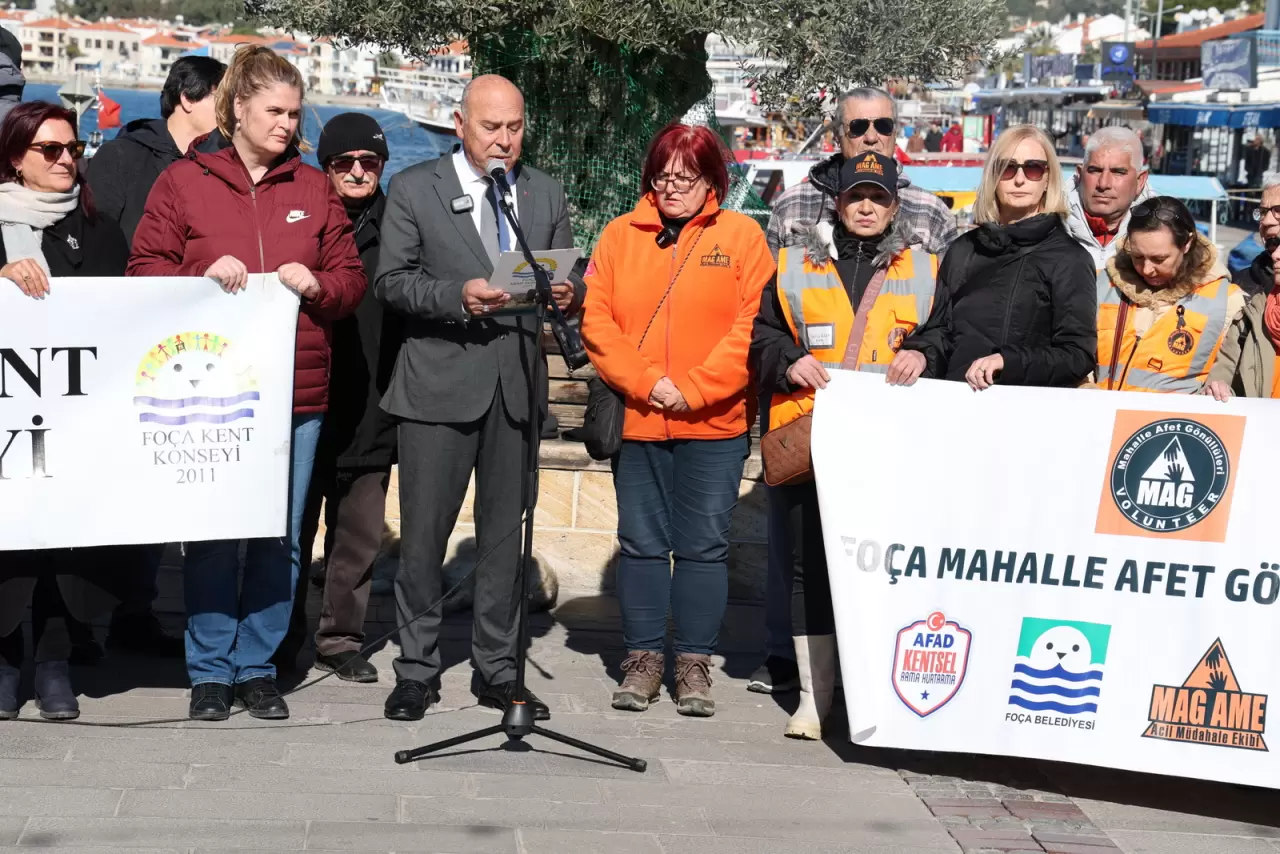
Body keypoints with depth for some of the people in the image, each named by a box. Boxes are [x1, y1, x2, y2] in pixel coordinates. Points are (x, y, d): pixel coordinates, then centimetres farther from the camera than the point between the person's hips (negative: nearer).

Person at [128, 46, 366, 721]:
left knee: (280, 537, 5)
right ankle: (209, 671, 12)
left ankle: (257, 667, 17)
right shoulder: (184, 182, 4)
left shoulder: (314, 189, 11)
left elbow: (351, 279, 12)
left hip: (296, 392, 2)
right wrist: (202, 276, -14)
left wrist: (315, 285, -8)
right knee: (212, 534, 0)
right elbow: (145, 270, 3)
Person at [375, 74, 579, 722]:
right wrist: (457, 297, -18)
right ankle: (417, 670, 12)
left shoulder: (547, 194, 13)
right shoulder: (414, 189, 1)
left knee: (505, 532, 9)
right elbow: (392, 281, -3)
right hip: (439, 382, -3)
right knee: (424, 534, 0)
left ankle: (497, 670, 18)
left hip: (517, 382, 3)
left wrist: (567, 295, -7)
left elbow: (566, 277, 16)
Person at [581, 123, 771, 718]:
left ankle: (694, 661, 13)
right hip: (636, 421, 2)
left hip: (714, 424, -2)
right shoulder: (620, 236, 8)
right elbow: (597, 321, 1)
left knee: (704, 545, 3)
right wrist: (645, 382, -11)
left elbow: (751, 328, -6)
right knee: (641, 543, 8)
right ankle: (643, 656, 18)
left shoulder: (741, 236, 2)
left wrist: (695, 389, -13)